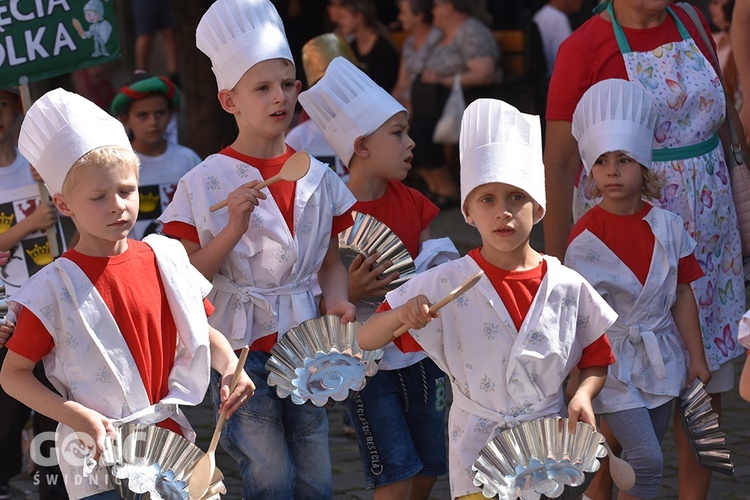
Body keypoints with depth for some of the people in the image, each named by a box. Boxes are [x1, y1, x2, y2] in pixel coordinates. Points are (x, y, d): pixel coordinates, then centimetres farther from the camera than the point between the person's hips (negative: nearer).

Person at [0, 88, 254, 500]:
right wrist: (75, 415, -18)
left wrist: (230, 366, -7)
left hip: (172, 439, 4)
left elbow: (202, 331, 13)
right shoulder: (55, 288, -10)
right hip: (98, 458, -4)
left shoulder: (166, 258, 2)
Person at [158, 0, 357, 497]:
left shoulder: (317, 177, 5)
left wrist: (337, 300, -8)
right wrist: (234, 229, -21)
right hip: (241, 347, -4)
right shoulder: (204, 184, -7)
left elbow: (330, 260, 13)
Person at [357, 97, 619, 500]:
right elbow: (366, 340, -8)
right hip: (479, 453, -1)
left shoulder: (568, 287, -4)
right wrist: (399, 315, -29)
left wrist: (583, 395, -12)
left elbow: (596, 360, 9)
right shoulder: (445, 284, -8)